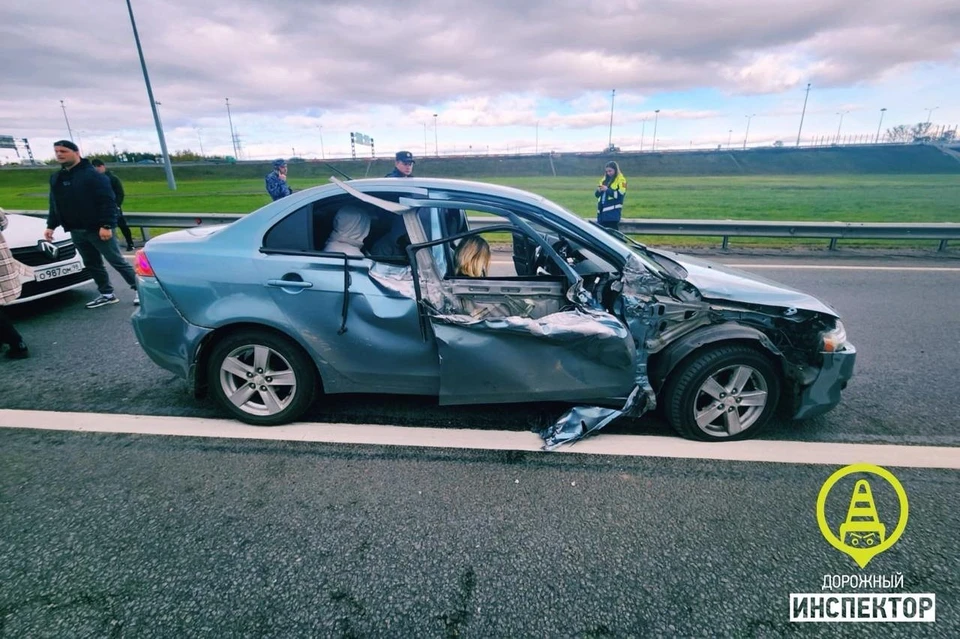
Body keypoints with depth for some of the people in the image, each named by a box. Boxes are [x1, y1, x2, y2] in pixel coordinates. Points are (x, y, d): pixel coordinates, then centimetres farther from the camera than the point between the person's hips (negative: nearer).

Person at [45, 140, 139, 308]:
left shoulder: (92, 175, -10)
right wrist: (51, 225, 12)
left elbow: (108, 202, -18)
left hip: (98, 229, -8)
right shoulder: (56, 178, 14)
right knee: (92, 264, 11)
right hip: (76, 231, 8)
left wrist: (106, 225, -24)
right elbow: (54, 206, 20)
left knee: (117, 262, -6)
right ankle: (107, 294, 20)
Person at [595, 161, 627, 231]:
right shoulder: (604, 179, 18)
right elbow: (597, 195, 18)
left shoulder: (621, 180, -1)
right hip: (602, 210, 7)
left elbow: (620, 195, -13)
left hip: (613, 211, -7)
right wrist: (599, 191, -5)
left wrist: (607, 190, -17)